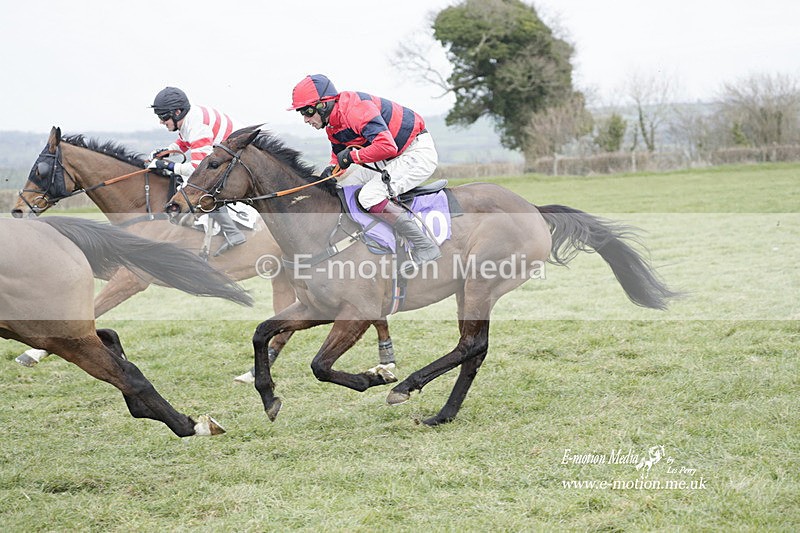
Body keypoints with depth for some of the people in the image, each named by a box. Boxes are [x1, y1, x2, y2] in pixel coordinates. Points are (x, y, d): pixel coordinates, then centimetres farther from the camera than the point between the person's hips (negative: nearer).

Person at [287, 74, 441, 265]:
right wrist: (332, 168, -3)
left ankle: (425, 247, -17)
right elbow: (339, 153, 20)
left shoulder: (355, 109, -28)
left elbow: (386, 146, -38)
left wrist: (352, 156, -25)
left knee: (369, 196, -26)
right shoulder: (332, 126, 4)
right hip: (394, 158, 11)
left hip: (418, 152, -11)